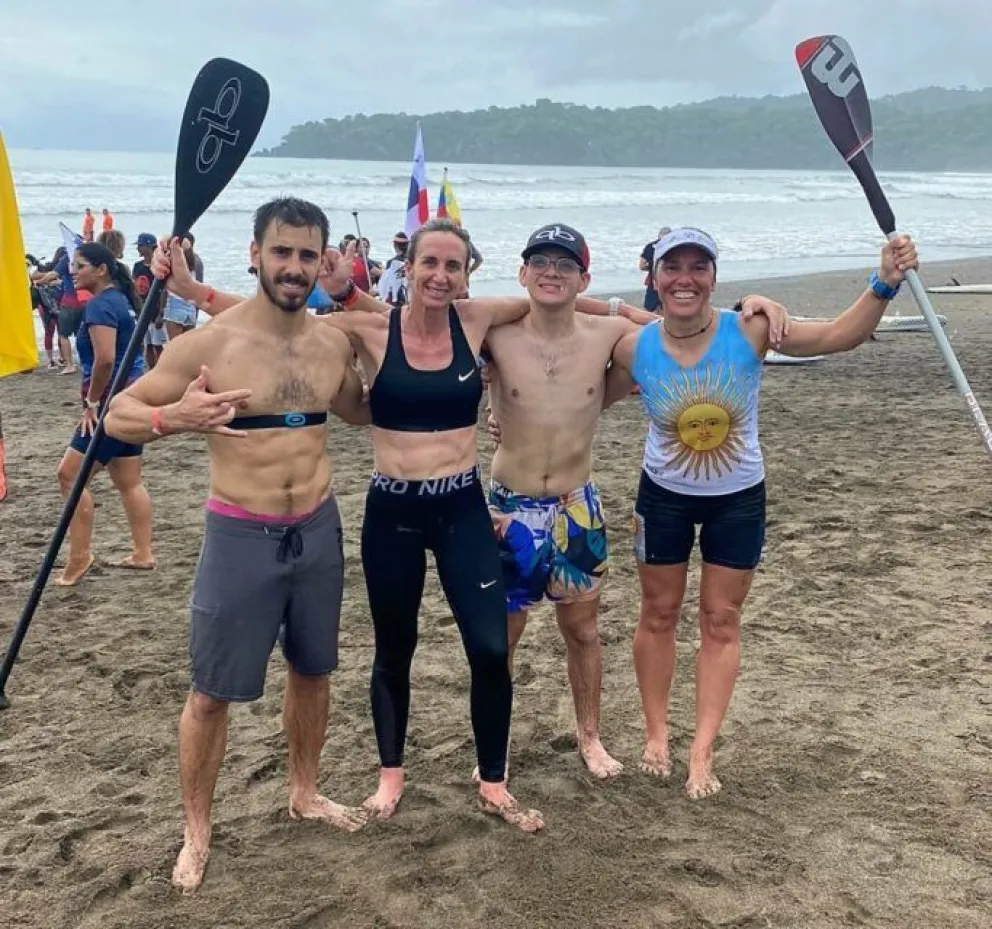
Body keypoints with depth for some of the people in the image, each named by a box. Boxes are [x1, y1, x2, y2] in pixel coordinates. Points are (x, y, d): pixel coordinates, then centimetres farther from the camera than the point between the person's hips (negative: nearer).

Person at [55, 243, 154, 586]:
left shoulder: (99, 305, -16)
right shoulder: (117, 299, 14)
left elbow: (105, 360, -26)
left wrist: (92, 402, -14)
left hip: (114, 400, -10)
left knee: (70, 474, -6)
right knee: (128, 481, 13)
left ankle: (79, 557, -3)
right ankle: (143, 554, 17)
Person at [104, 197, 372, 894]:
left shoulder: (335, 343, 0)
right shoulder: (209, 342, -14)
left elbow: (358, 410, 21)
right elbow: (117, 414, -10)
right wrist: (170, 418, -31)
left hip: (320, 530, 5)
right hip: (242, 536, -4)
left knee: (312, 673, 19)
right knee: (213, 693, 4)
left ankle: (305, 792, 41)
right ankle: (196, 832, 24)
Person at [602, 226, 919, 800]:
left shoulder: (749, 332, -23)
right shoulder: (635, 350, -17)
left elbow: (841, 335, -29)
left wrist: (884, 284, -45)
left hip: (739, 498, -1)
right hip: (664, 496, 1)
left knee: (722, 621, 8)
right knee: (659, 614, 13)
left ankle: (702, 752, 20)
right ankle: (657, 734, 32)